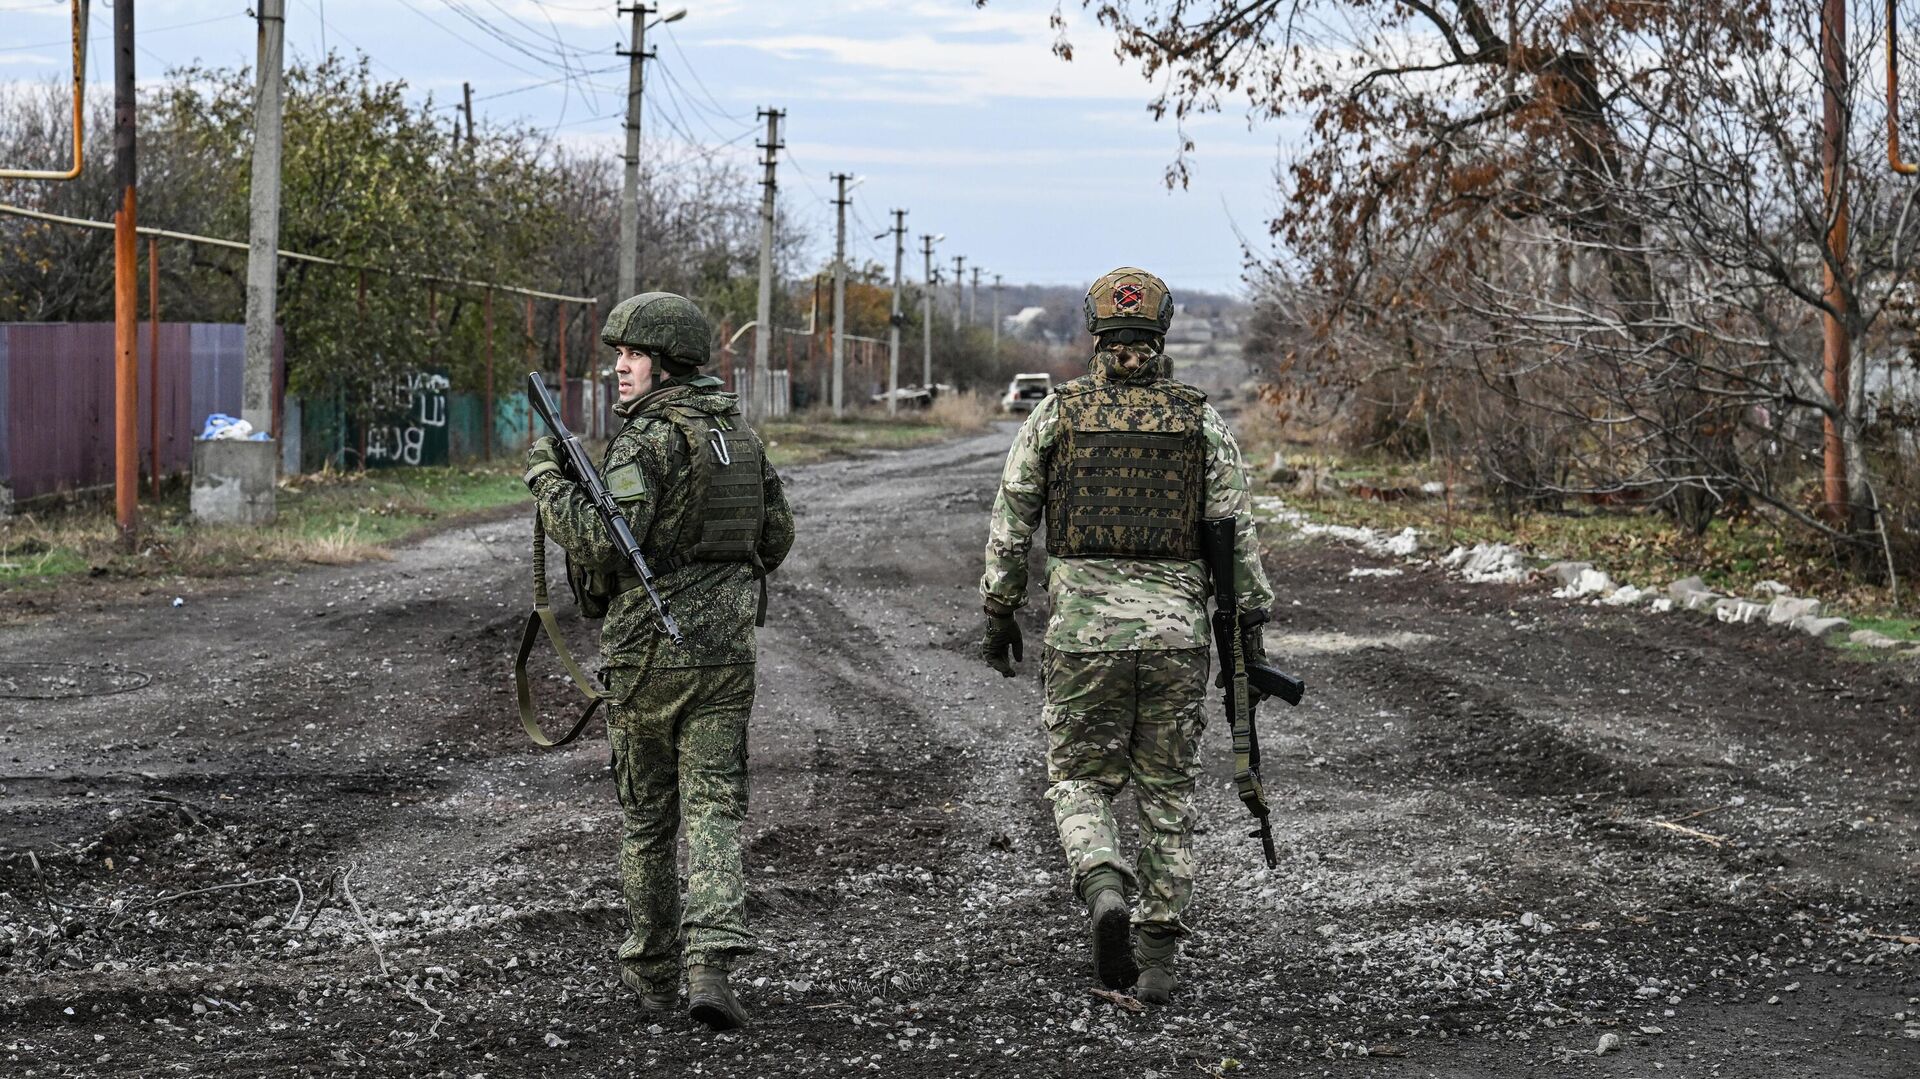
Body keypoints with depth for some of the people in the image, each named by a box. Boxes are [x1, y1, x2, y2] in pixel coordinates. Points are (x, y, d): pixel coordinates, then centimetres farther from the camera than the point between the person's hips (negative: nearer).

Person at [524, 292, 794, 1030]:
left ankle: (651, 970, 22)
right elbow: (776, 536, 17)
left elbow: (603, 543, -23)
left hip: (646, 649, -4)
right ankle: (711, 961, -19)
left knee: (646, 816, 11)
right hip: (725, 651, 4)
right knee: (714, 809, 0)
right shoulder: (739, 434, 9)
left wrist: (547, 480, -10)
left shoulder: (648, 441, -14)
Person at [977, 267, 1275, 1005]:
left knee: (1080, 782, 12)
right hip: (1178, 635, 1)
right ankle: (1158, 959, 10)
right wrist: (1251, 627, 6)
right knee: (1167, 794, 11)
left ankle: (1105, 891, -17)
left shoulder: (1056, 414, -1)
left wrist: (999, 614, 13)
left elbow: (1010, 525, 2)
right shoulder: (1202, 421, 1)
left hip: (1083, 632, -1)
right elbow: (1235, 534, -1)